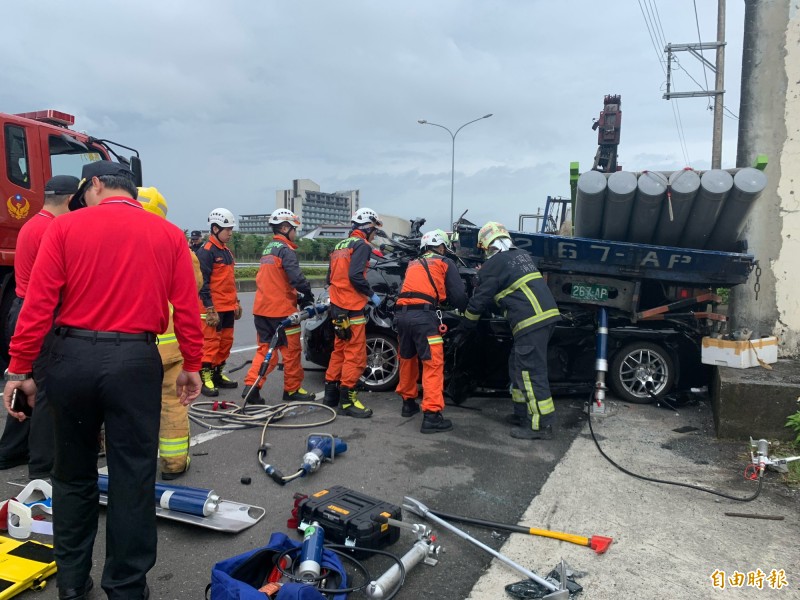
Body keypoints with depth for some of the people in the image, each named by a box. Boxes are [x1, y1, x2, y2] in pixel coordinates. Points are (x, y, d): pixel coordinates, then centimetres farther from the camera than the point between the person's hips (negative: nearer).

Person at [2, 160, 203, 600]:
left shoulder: (65, 227, 1)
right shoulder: (169, 235, 3)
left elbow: (38, 303, -5)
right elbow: (187, 308, -1)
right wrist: (192, 365, 7)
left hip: (73, 356, 1)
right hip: (135, 361, 0)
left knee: (73, 473, 18)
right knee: (133, 477, 8)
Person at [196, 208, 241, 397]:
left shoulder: (226, 251, 17)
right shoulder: (206, 251, -11)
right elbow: (203, 282, -15)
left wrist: (236, 301, 22)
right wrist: (210, 308, -18)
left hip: (228, 306, 9)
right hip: (214, 308, -9)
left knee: (226, 340, 13)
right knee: (211, 341, -6)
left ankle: (218, 374, 24)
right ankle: (206, 377, 2)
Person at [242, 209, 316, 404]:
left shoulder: (268, 250, 17)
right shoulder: (285, 250, -12)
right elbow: (296, 278, -24)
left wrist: (297, 296, 12)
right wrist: (307, 297, -10)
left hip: (262, 309, 8)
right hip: (281, 309, -8)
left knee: (265, 349, 12)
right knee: (291, 350, 5)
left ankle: (251, 386, 3)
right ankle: (292, 390, 14)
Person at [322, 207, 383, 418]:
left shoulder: (340, 245, 18)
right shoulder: (361, 245, -9)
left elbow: (330, 277, 19)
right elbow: (355, 275, -21)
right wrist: (371, 294, -10)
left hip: (337, 306, 9)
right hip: (351, 309, -9)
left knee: (340, 350, 17)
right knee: (355, 355, -5)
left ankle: (331, 394, 23)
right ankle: (347, 400, -2)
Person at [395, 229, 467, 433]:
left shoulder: (412, 265, 27)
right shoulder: (445, 263, 11)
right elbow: (458, 294, 6)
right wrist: (465, 309, 26)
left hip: (402, 314, 6)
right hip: (424, 316, -6)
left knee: (407, 360, 21)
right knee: (433, 364, -5)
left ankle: (408, 402, 35)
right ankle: (431, 415, -11)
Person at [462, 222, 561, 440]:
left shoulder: (493, 265, -4)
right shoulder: (522, 255, 19)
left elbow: (479, 300, 2)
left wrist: (466, 324, 18)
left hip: (531, 321, -9)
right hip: (547, 314, 9)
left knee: (531, 372, -5)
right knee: (518, 366, 18)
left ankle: (541, 425, -2)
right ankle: (522, 413, 25)